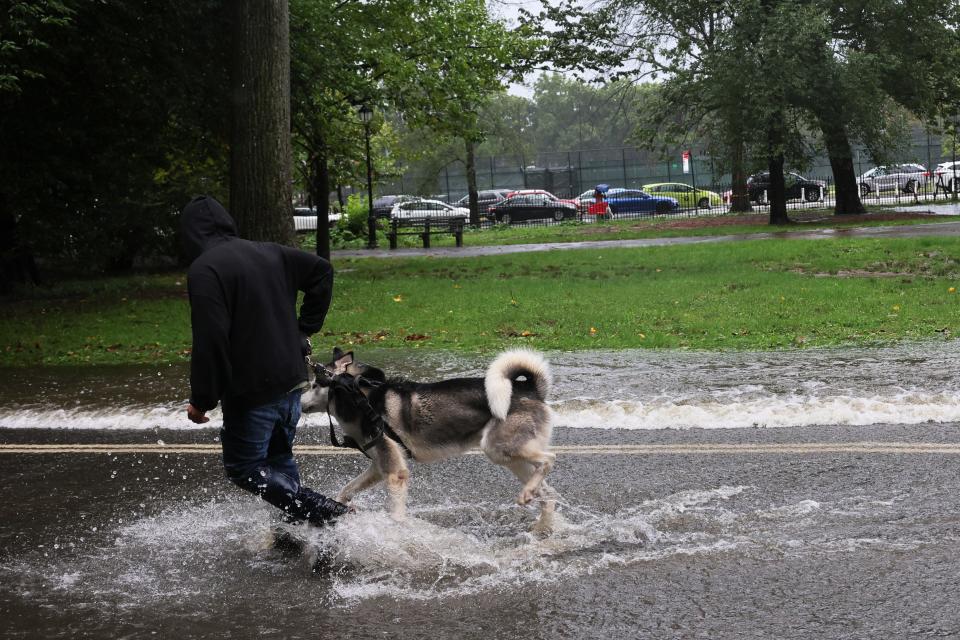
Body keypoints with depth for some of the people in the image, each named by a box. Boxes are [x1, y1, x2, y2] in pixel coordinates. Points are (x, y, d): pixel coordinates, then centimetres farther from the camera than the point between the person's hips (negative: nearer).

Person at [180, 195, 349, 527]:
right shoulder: (269, 253, 10)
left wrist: (202, 399, -13)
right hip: (292, 380, 8)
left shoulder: (204, 270, -14)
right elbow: (322, 271, 19)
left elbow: (210, 341, -21)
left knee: (243, 466, 3)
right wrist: (304, 329, 18)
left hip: (252, 390, -8)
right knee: (280, 459, 21)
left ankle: (327, 513, -8)